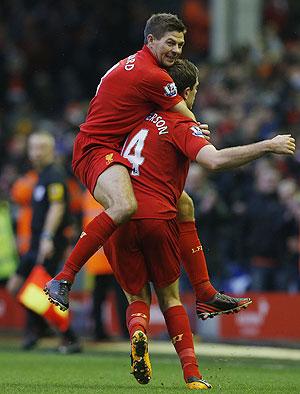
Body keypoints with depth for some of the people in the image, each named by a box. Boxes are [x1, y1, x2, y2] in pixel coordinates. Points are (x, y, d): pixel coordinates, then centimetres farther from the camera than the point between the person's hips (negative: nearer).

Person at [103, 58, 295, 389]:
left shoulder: (143, 117, 17)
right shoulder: (180, 126, -1)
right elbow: (214, 160, -20)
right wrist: (268, 146, -17)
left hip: (119, 220, 4)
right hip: (157, 216, -4)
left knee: (137, 297, 16)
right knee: (169, 296, 14)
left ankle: (138, 332, -18)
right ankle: (192, 374, 6)